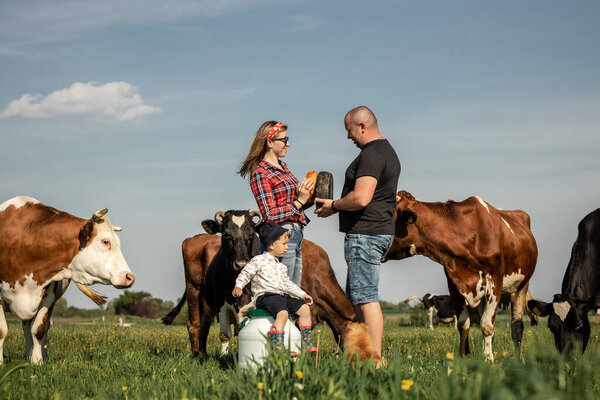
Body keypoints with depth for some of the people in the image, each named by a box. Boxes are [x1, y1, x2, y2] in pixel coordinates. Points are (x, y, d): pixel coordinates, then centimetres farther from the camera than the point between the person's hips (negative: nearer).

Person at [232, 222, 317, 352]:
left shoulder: (281, 266, 24)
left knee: (304, 308, -6)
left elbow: (287, 284, 31)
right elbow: (245, 274, -1)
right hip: (265, 296, -8)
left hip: (282, 295, 8)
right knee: (283, 313, -34)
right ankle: (277, 346, -38)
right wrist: (238, 286, -18)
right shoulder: (258, 261, 0)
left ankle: (306, 344, 0)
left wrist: (303, 294, 29)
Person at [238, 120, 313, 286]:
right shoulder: (261, 173, -9)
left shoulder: (282, 167, 17)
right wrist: (300, 201, -14)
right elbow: (270, 215, -14)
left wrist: (308, 197, 6)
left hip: (296, 235, 9)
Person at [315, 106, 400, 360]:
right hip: (381, 231, 11)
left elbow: (361, 198, -26)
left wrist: (333, 205, -9)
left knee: (366, 298, -9)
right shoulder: (387, 151, 18)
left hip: (365, 234, -11)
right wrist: (338, 206, 20)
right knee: (356, 296, 16)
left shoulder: (371, 155, -16)